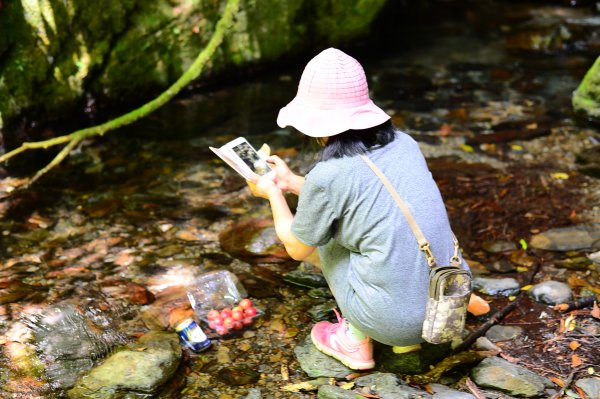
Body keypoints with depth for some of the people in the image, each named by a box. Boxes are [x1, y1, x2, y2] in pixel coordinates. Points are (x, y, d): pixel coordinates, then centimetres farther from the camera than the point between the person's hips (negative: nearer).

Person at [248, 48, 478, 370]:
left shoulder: (327, 177, -14)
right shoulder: (404, 144, 4)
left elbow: (296, 248, 4)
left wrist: (273, 193, 20)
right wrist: (292, 181, 28)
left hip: (397, 321, -6)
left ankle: (355, 343, 19)